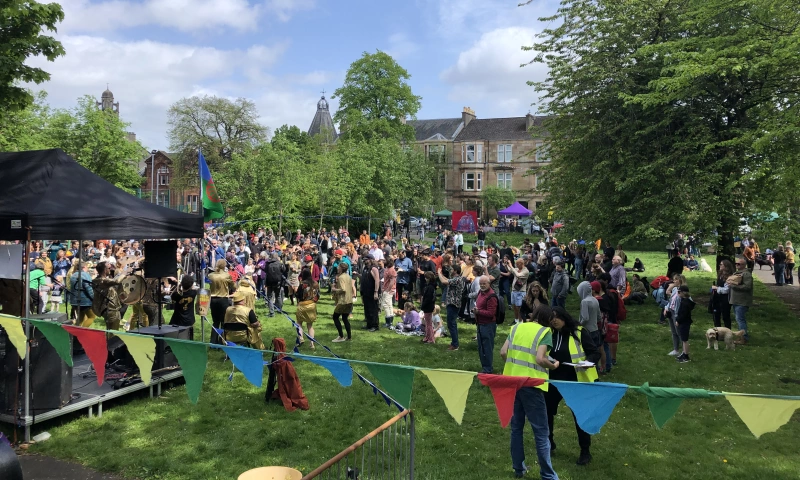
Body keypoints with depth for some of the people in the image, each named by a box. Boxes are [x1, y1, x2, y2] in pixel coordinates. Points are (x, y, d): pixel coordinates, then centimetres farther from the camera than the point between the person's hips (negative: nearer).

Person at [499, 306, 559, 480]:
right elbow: (540, 359, -17)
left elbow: (503, 352, 4)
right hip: (530, 384, -5)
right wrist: (553, 366, 1)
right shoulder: (544, 332, -5)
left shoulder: (517, 327, 9)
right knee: (541, 431, 5)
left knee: (516, 427, 17)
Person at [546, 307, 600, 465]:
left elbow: (595, 353, -9)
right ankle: (548, 443, 32)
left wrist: (587, 362, -27)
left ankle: (585, 451, 22)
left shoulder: (579, 333, -11)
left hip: (576, 381, -4)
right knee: (546, 411, 10)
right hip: (554, 380, 4)